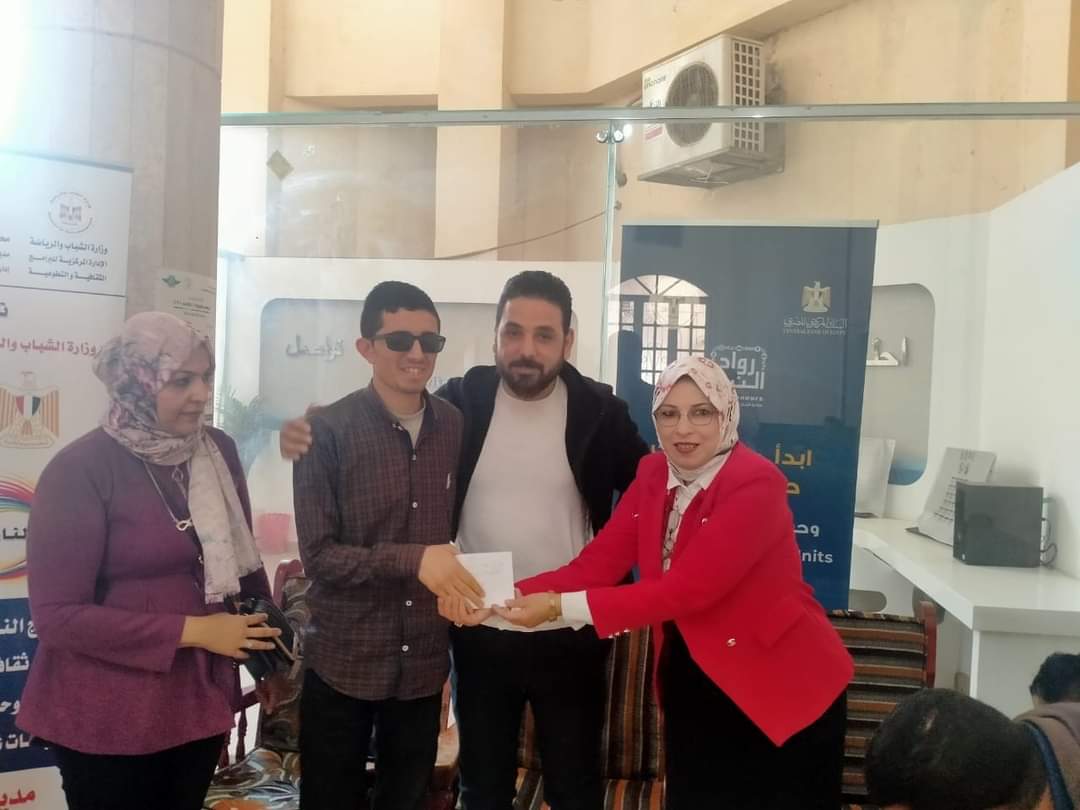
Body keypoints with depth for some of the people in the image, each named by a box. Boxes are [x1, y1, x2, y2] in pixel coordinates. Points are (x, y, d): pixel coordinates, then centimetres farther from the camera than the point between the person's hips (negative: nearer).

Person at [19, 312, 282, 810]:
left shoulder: (219, 452, -1)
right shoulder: (79, 470, -16)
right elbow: (57, 614, -17)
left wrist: (266, 641, 5)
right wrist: (192, 630, -19)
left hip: (200, 701, 5)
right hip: (107, 718, -4)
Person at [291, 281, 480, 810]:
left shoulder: (456, 426, 0)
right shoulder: (328, 431, -12)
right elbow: (317, 555, -16)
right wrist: (413, 560, -26)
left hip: (424, 662, 4)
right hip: (343, 662, -3)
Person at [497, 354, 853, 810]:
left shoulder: (756, 484, -23)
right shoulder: (654, 474, 0)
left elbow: (687, 588, -29)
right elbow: (598, 563, -7)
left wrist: (560, 607, -31)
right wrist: (515, 595, -22)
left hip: (780, 688, -6)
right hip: (692, 686, 6)